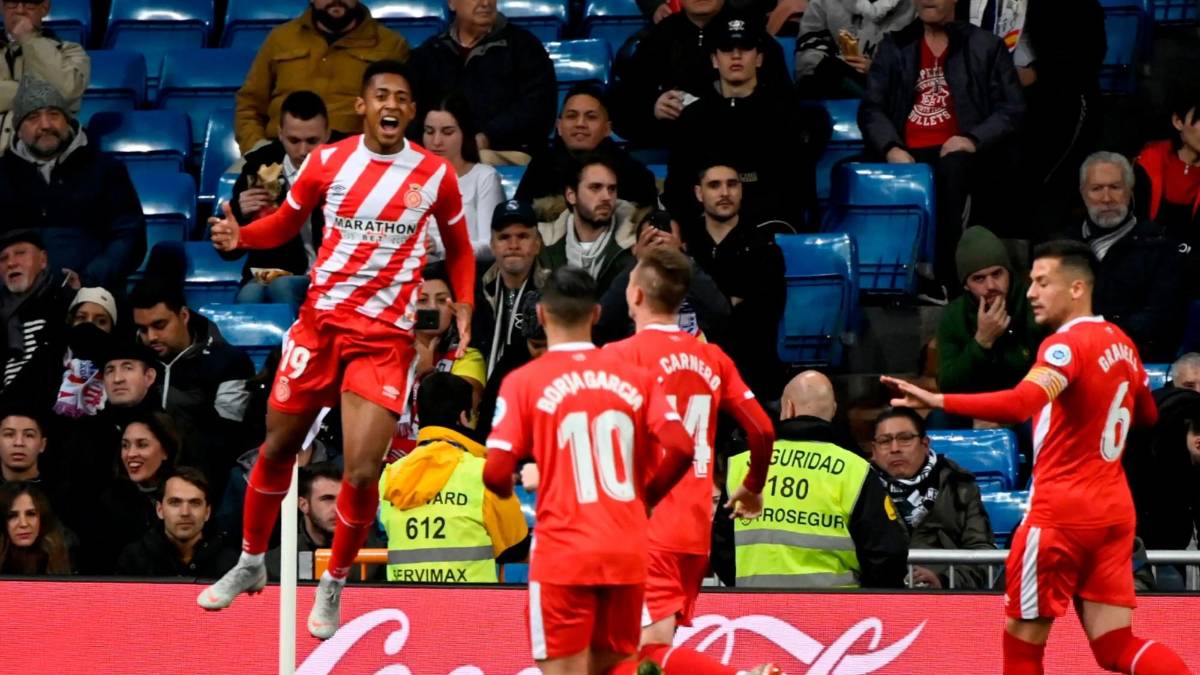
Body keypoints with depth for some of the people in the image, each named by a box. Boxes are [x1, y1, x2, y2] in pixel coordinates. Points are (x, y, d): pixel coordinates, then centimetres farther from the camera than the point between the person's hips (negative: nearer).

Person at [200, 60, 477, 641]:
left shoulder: (435, 175, -2)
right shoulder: (327, 161, -2)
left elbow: (458, 247, 13)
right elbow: (286, 223, 11)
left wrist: (463, 308, 1)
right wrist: (239, 237, -9)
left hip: (385, 336, -2)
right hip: (320, 320, 2)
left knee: (362, 473, -11)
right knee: (277, 447, 12)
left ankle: (334, 585, 11)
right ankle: (250, 564, 34)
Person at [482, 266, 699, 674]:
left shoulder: (524, 382, -3)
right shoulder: (634, 378, 6)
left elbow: (496, 474, -9)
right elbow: (680, 448, -4)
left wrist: (505, 488, 15)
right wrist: (644, 496, 13)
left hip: (563, 551, -3)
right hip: (627, 549, 3)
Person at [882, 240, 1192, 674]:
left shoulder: (1068, 345, -14)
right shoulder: (1121, 343, 11)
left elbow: (1020, 404, -32)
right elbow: (1147, 415, 28)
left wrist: (937, 401, -38)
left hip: (1062, 513, -8)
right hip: (1113, 511, 8)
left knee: (1022, 639, 4)